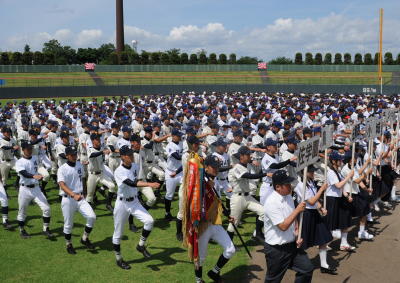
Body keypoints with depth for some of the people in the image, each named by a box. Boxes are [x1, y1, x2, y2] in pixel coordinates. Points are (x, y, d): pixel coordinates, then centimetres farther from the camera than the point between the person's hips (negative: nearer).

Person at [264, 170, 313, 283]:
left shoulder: (288, 197, 2)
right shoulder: (271, 202, -24)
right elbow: (283, 226, -26)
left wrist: (298, 235, 4)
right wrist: (297, 210, -24)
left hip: (292, 245, 7)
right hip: (276, 249, -7)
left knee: (307, 269, 9)